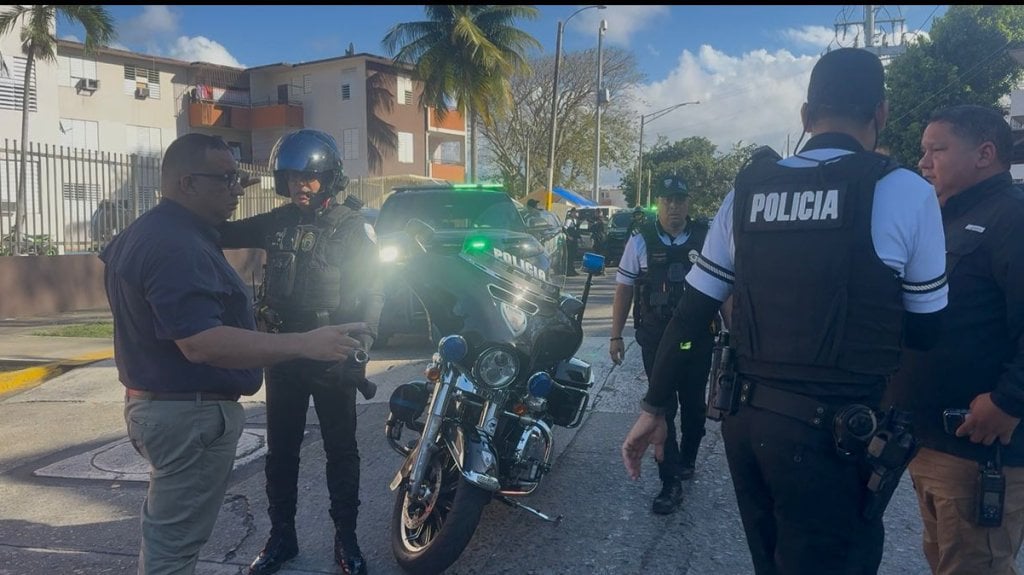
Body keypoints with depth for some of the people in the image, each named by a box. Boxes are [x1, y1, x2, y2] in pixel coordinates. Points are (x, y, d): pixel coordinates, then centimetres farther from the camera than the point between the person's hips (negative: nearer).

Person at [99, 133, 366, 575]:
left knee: (168, 528, 25)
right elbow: (201, 343, -34)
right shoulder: (176, 245, -24)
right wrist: (304, 344, -38)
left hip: (159, 403, 11)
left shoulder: (148, 232, 12)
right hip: (189, 413, -11)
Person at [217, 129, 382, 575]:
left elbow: (371, 292, -9)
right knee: (280, 450, 13)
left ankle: (345, 538, 22)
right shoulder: (277, 222, 5)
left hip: (332, 358, -4)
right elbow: (225, 233, 11)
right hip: (282, 353, 4)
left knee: (340, 451, 8)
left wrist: (360, 342, -23)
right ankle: (281, 536, 28)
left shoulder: (351, 226, -7)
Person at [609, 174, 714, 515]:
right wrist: (616, 335, -2)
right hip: (656, 342, -1)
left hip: (698, 341, 1)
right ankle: (671, 483, 6)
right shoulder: (641, 242, -1)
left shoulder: (707, 239, -1)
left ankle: (687, 460, 38)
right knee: (662, 410, 0)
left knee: (693, 407, 15)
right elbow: (624, 290, 2)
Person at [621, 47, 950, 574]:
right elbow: (924, 330, 2)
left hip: (743, 415, 5)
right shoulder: (907, 192, -8)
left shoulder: (747, 189, 3)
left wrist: (654, 407, 13)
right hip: (832, 431, -5)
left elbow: (692, 312, 5)